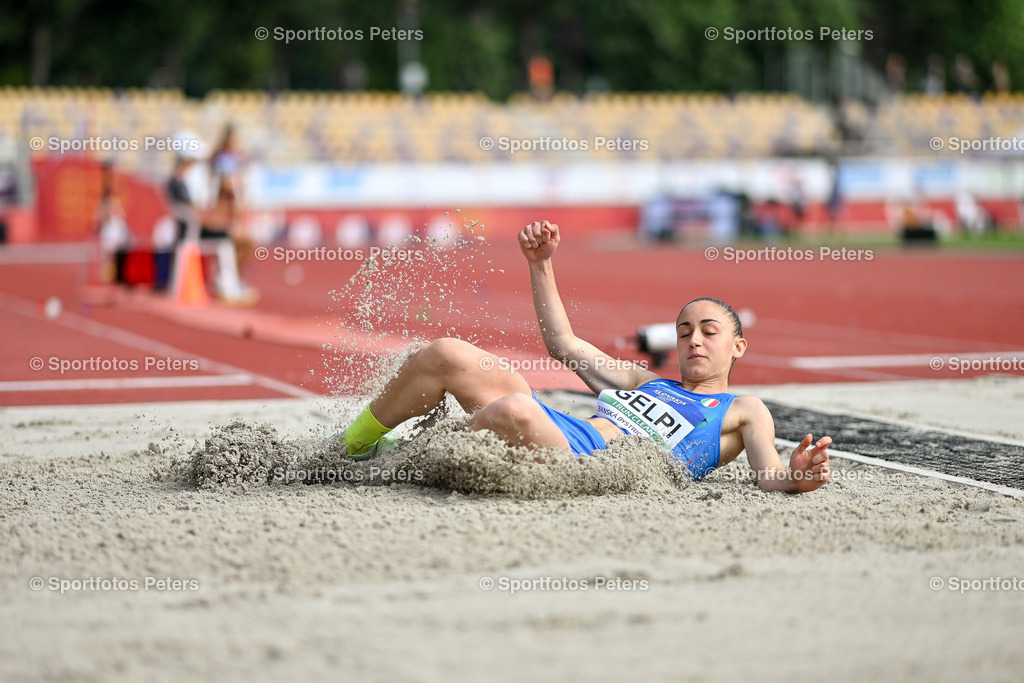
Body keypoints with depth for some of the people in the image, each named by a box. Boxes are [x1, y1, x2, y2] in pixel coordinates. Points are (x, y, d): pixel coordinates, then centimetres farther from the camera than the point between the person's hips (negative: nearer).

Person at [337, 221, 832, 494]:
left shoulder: (744, 411, 16)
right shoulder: (646, 382, 34)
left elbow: (769, 475, -2)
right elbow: (565, 345, 37)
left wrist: (797, 476, -27)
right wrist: (542, 266, 32)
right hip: (557, 429, 7)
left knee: (515, 411, -37)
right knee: (446, 355, -8)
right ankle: (351, 445, 5)